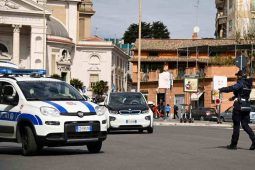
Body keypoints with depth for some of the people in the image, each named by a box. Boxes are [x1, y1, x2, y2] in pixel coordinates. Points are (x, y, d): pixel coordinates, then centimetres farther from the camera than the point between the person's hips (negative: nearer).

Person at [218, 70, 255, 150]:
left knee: (236, 126, 1)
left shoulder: (240, 84, -12)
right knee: (245, 125, 10)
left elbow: (231, 88, -25)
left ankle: (233, 144, 7)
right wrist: (234, 97, 36)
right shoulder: (248, 84, 13)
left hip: (239, 107, -7)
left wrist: (221, 89, -19)